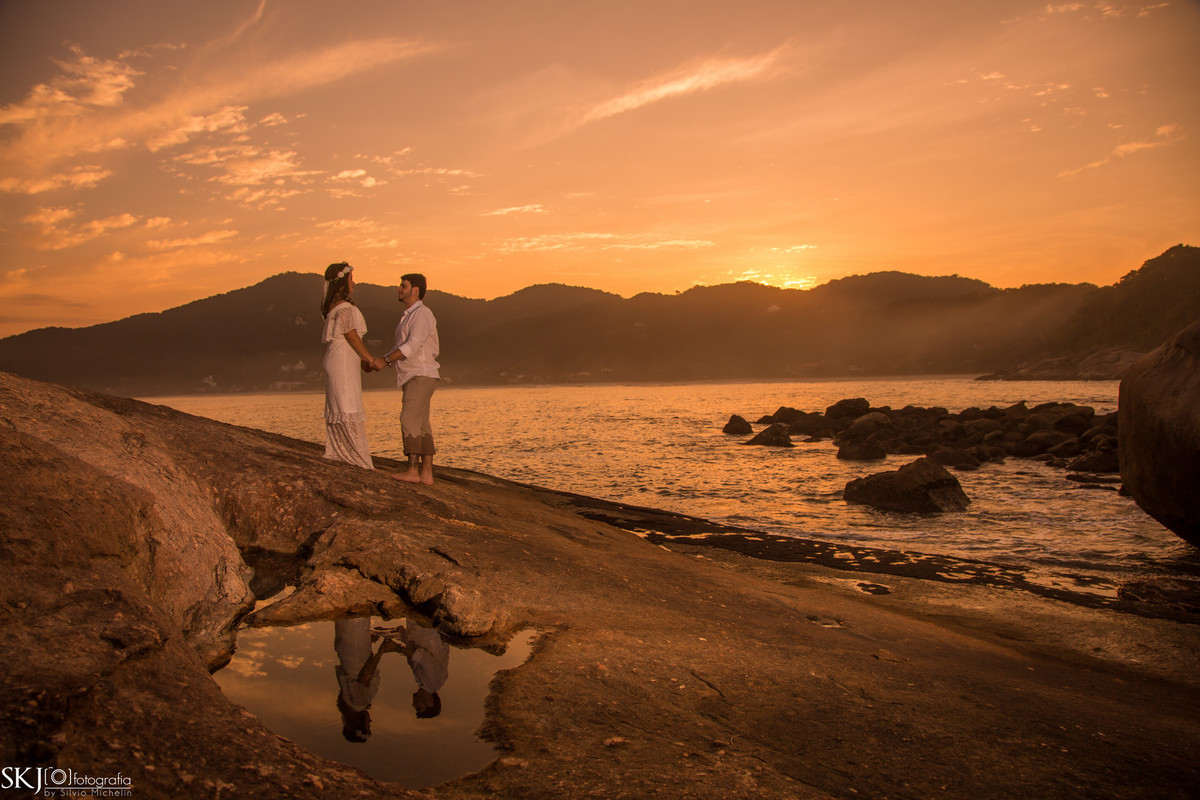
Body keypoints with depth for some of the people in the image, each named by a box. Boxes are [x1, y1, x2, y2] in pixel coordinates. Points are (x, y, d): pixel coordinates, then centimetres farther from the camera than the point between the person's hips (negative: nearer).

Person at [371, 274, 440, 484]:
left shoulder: (422, 314, -11)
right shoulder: (409, 316, 21)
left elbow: (412, 346, -22)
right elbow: (400, 349, 23)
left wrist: (385, 361, -24)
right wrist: (379, 362, 9)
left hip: (422, 376, -10)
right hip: (412, 378, 10)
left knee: (410, 421, -17)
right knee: (421, 427, 6)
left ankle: (413, 471, -20)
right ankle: (426, 473, 5)